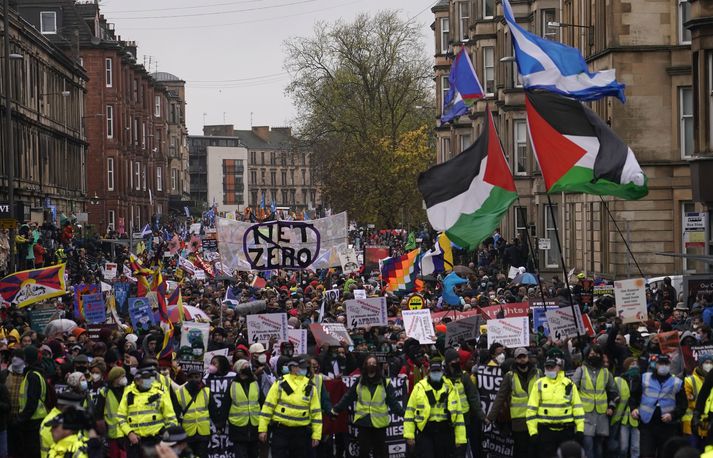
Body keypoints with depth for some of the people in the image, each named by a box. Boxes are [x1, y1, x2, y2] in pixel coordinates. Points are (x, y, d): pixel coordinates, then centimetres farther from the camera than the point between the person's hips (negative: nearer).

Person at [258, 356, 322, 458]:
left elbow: (316, 412, 7)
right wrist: (262, 429, -6)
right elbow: (268, 406, -2)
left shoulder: (310, 387, 5)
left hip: (301, 433, 2)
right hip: (281, 430, -2)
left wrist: (316, 435, 2)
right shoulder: (280, 384, -2)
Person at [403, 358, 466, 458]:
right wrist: (409, 435, -6)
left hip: (445, 433, 2)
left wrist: (460, 438, 3)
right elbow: (409, 413, 1)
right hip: (425, 432, -2)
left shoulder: (451, 389, 6)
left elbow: (458, 415, 7)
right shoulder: (419, 388, 1)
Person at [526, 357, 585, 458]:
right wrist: (533, 432, -6)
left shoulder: (569, 384, 5)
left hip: (566, 431, 1)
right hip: (546, 431, -1)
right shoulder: (539, 384, 3)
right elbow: (531, 409, 1)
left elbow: (577, 407, 5)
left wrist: (580, 429, -2)